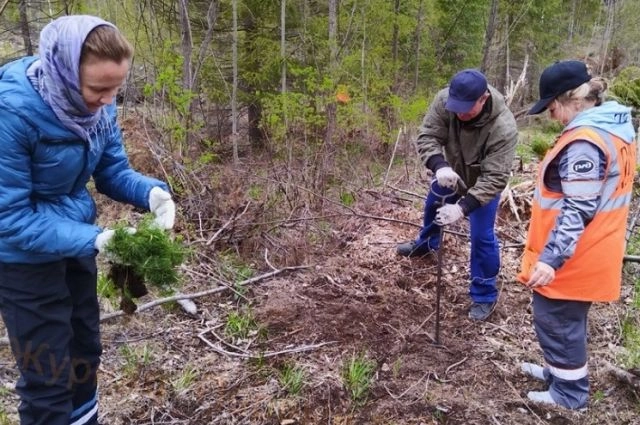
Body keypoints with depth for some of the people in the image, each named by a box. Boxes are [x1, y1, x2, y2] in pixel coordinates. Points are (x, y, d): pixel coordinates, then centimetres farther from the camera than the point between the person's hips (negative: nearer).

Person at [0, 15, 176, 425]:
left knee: (85, 350, 22)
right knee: (48, 376, 6)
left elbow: (114, 171, -1)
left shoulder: (98, 104, -12)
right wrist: (95, 240, -33)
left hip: (74, 240, 6)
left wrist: (153, 192, -22)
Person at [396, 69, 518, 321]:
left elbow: (494, 178, -41)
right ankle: (426, 244, 59)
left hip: (483, 182, -5)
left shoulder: (503, 128, -42)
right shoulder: (444, 100, -32)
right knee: (433, 206, 26)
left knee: (481, 237, -5)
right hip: (451, 172, 5)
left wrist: (463, 208, -51)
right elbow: (427, 136, -28)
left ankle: (484, 295, 15)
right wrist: (440, 166, -48)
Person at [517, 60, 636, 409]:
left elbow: (578, 210, -27)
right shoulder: (614, 128, 7)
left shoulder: (584, 142, -25)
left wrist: (551, 257, -25)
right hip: (587, 253, 10)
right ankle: (559, 370, 40)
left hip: (571, 257, -10)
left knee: (555, 319, 7)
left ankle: (569, 392, 22)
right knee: (568, 319, 23)